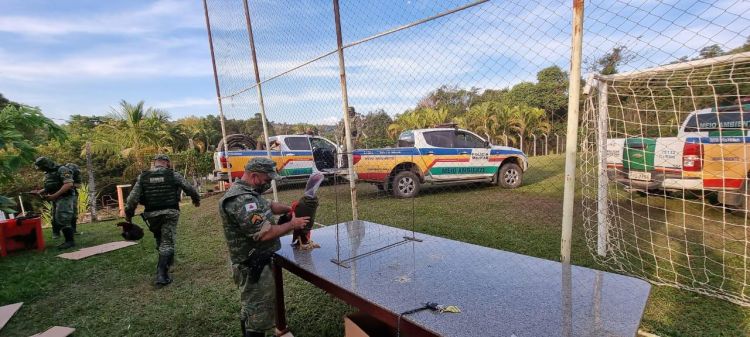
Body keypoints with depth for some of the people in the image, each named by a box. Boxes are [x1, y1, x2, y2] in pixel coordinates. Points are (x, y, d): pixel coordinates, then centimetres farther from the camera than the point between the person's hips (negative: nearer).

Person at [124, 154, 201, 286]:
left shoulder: (143, 177, 2)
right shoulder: (173, 175, -3)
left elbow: (133, 197, -3)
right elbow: (190, 189, 4)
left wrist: (128, 214, 8)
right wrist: (196, 199, 22)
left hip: (152, 215, 3)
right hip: (170, 213, -2)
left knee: (160, 240, 24)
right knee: (167, 243, 2)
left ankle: (167, 262, 38)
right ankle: (161, 274, -5)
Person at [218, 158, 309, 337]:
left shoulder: (247, 193, 7)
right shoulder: (241, 199, -28)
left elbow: (268, 205, 23)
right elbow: (265, 233, -31)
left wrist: (288, 209, 7)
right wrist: (292, 224, -18)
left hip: (254, 263, 11)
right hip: (253, 266, -11)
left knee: (250, 309, 25)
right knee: (259, 313, 2)